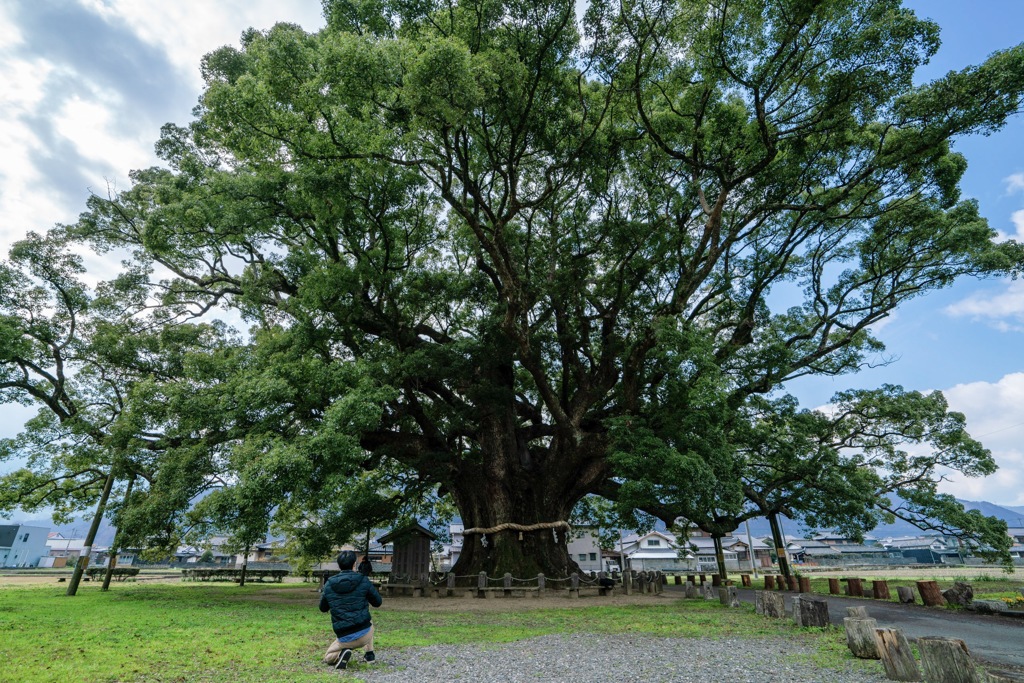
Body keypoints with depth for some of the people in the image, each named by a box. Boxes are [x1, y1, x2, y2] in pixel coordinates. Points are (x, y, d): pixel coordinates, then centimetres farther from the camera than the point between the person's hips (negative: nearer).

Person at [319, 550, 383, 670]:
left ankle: (341, 654, -3)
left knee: (328, 658, 27)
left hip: (345, 638, -1)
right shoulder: (363, 581, -7)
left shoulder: (329, 585, -1)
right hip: (364, 635, 1)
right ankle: (369, 653, 23)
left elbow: (323, 608, 15)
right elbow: (378, 602, 6)